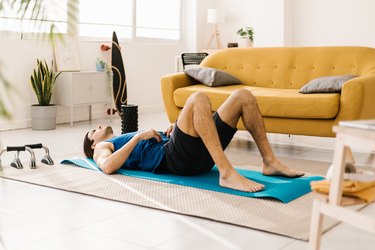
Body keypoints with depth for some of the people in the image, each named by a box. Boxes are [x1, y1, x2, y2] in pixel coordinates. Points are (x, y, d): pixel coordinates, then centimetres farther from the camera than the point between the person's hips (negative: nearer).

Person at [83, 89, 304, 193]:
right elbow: (108, 167, -7)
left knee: (243, 96, 0)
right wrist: (138, 136, -3)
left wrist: (175, 129, 13)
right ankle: (227, 173, -39)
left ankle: (270, 161, -6)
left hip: (199, 155, 8)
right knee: (199, 99, -33)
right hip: (174, 159, -8)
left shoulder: (127, 139, 42)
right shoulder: (102, 147, 21)